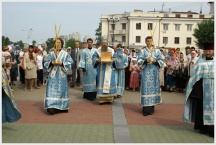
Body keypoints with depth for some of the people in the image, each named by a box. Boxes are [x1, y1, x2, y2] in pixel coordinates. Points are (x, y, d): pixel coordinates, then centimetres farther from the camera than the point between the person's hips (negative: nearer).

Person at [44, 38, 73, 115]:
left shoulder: (65, 54, 5)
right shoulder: (51, 53, 9)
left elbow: (70, 62, 0)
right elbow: (46, 62, 8)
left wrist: (62, 63, -14)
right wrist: (51, 63, -12)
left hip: (62, 75, 0)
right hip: (53, 74, 0)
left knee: (61, 90, 3)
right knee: (52, 90, -6)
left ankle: (61, 107, 12)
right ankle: (51, 106, -9)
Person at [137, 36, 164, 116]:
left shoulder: (156, 51, 11)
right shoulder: (143, 51, 6)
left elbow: (161, 62, 8)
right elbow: (139, 62, -1)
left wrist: (156, 61, -12)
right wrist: (145, 61, -18)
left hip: (154, 73, 2)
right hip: (146, 73, -2)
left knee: (153, 88, 2)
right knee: (146, 88, -8)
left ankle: (151, 108, 9)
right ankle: (146, 109, -7)